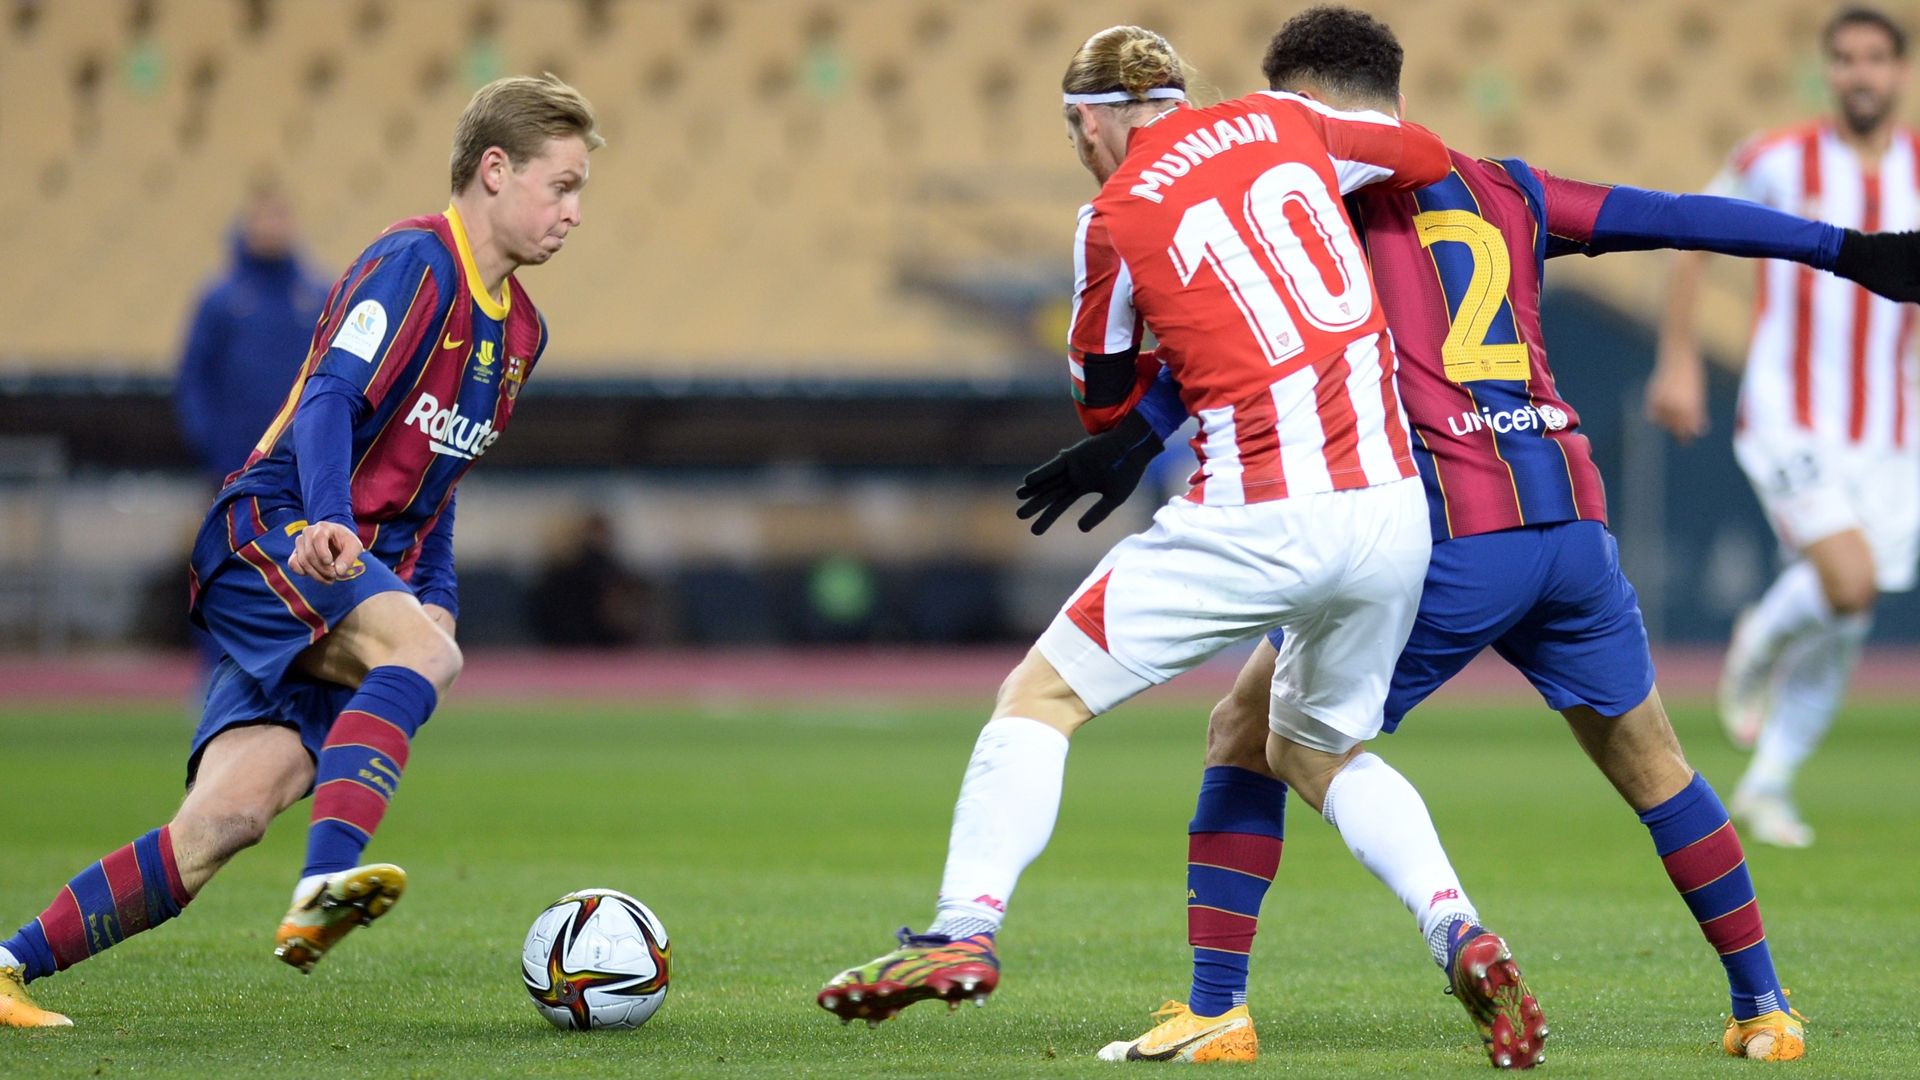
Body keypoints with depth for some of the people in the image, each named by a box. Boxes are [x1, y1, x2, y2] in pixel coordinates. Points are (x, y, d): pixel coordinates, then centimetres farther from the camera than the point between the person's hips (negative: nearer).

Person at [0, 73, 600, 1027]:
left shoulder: (520, 329, 18)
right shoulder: (412, 261, -8)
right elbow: (328, 401, -21)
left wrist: (438, 594, 13)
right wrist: (327, 524, -37)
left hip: (364, 583, 7)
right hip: (271, 533, -7)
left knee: (228, 817, -11)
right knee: (423, 649, -34)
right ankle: (326, 885, -46)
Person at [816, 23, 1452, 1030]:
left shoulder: (1113, 220, 1)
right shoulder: (1275, 122, 9)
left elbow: (1104, 407, 11)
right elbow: (1425, 157, 23)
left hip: (1257, 520, -5)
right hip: (1391, 514, 5)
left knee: (1043, 696, 8)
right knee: (1315, 749, 25)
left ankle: (965, 927, -6)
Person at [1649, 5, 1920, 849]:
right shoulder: (1779, 161, -6)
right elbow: (1694, 238, 7)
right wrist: (1677, 358, 2)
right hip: (1788, 421, -4)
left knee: (1844, 630, 6)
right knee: (1849, 585, -24)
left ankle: (1767, 787, 23)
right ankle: (1759, 645, 10)